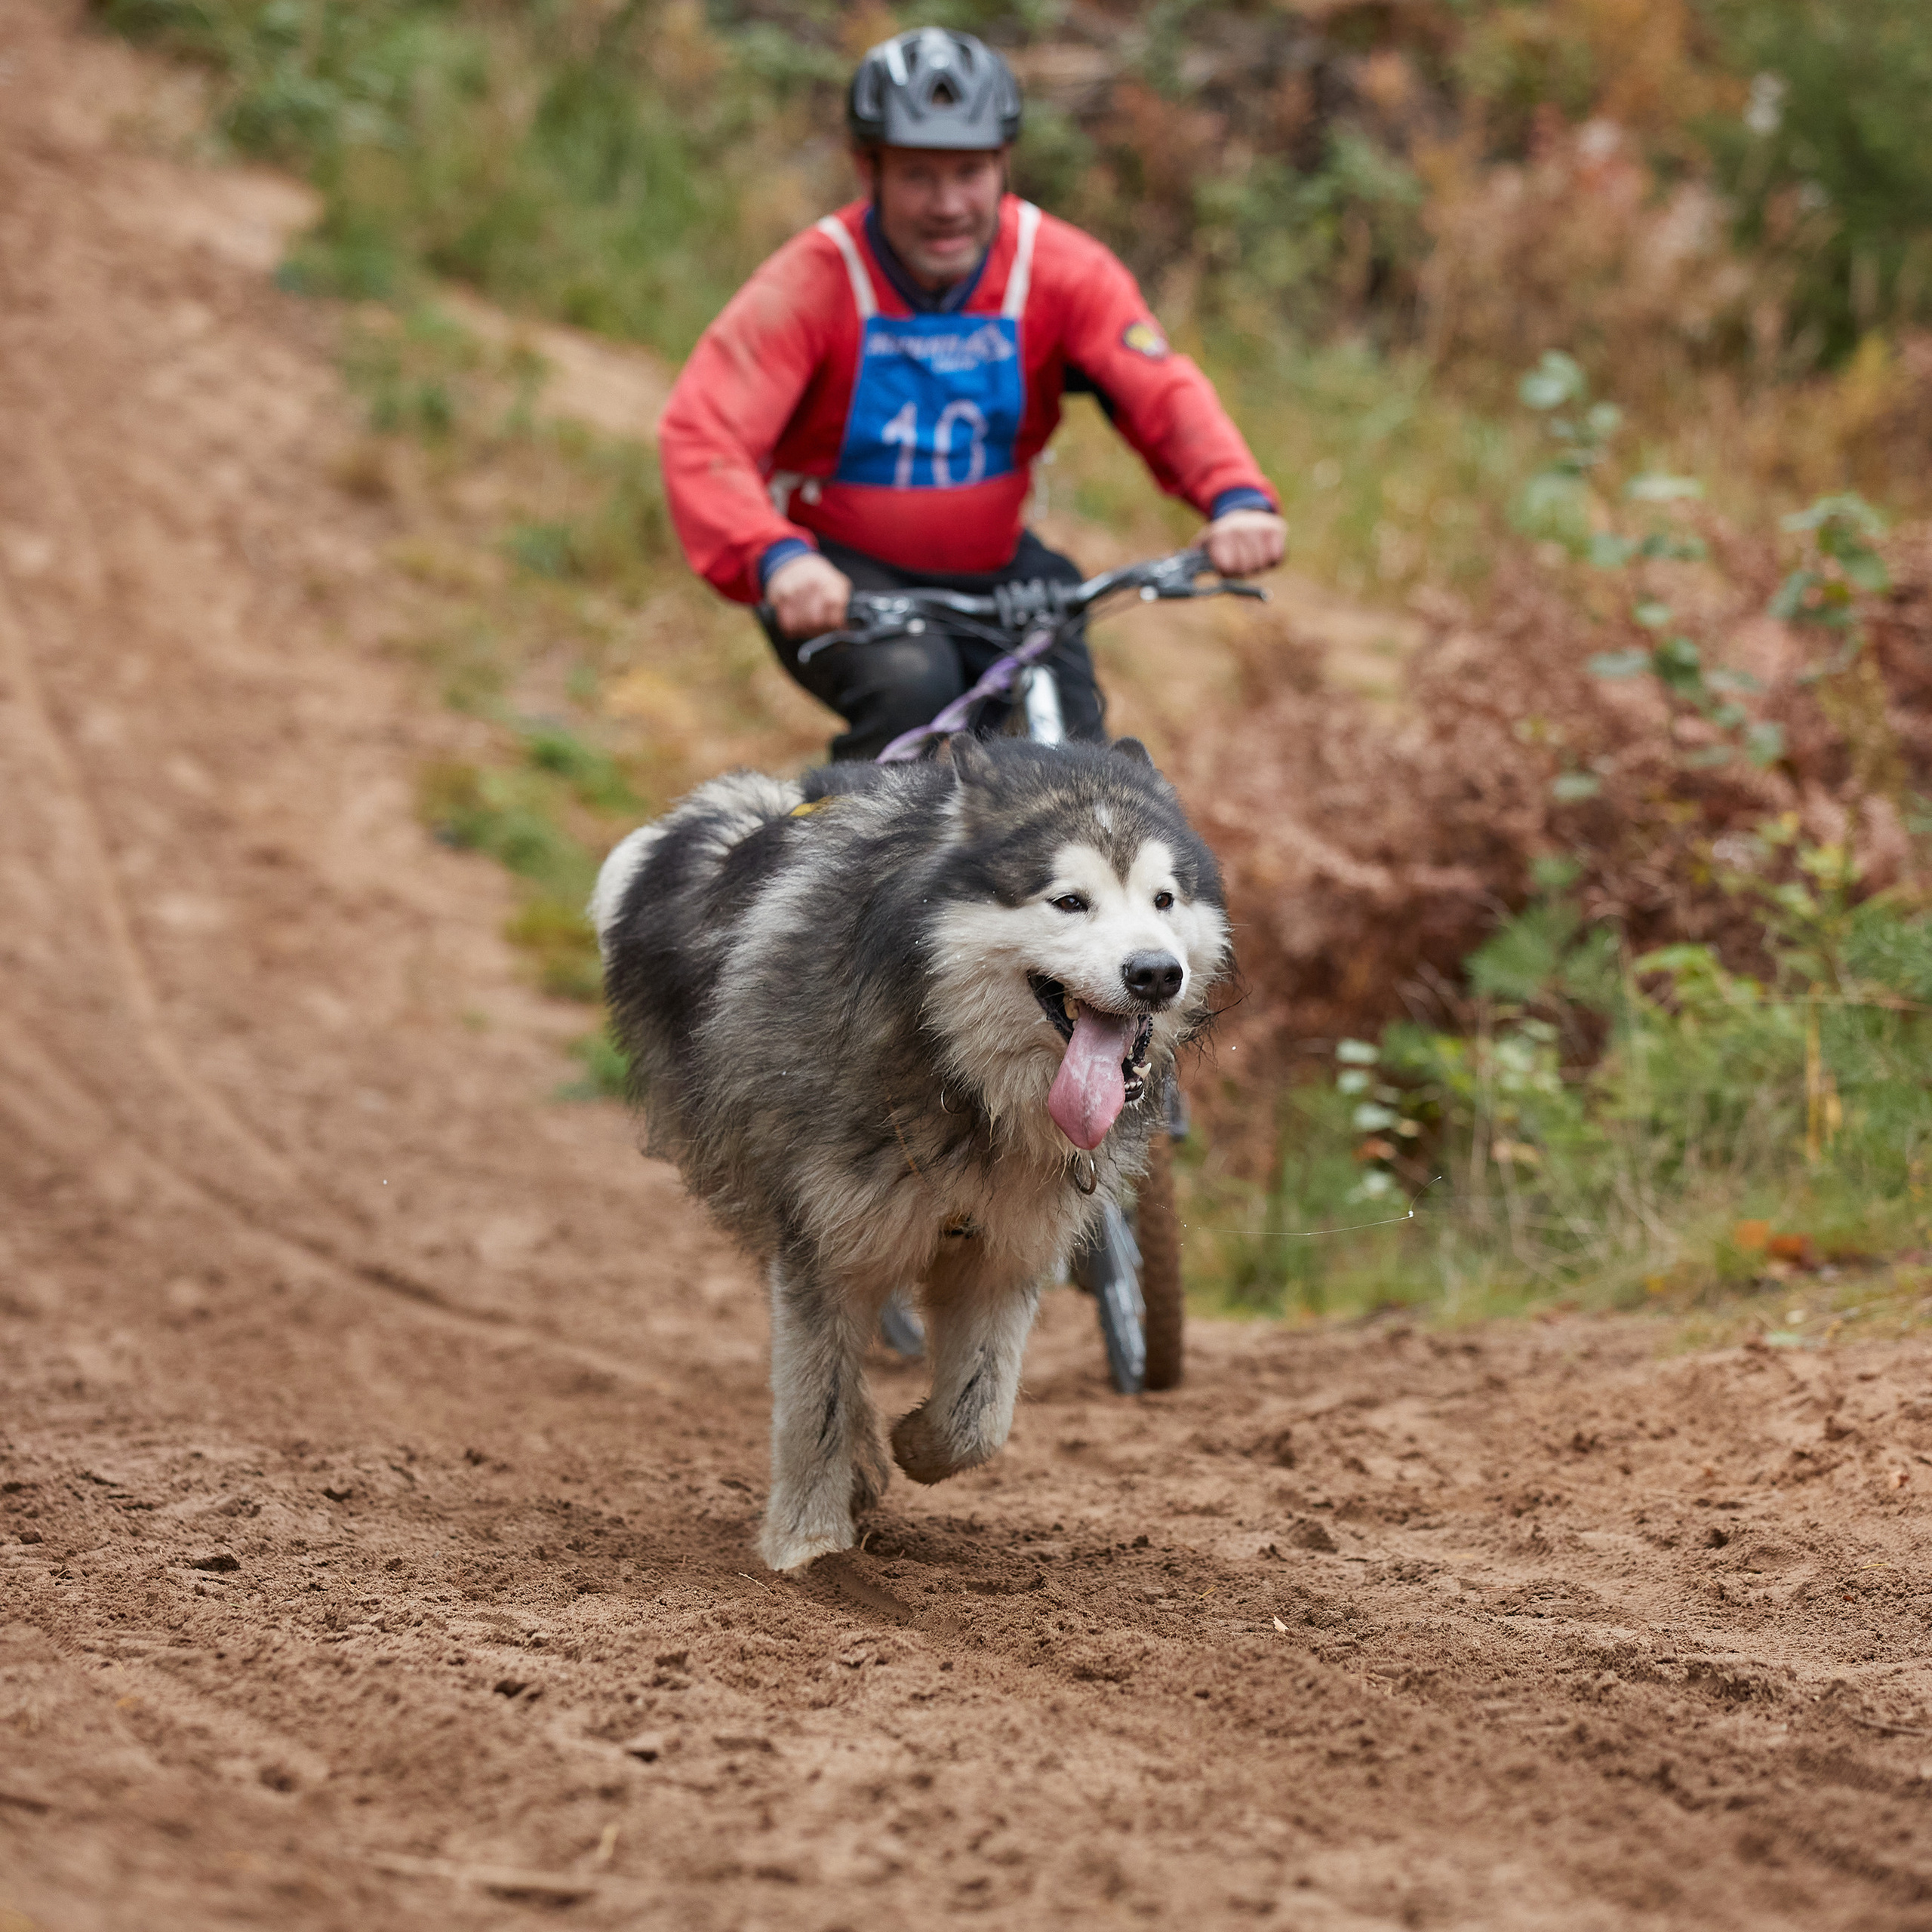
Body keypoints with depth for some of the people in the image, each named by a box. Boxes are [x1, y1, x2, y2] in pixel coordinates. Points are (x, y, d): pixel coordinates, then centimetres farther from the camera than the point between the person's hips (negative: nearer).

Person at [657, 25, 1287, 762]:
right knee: (909, 686, -33)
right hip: (841, 575, -3)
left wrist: (1237, 496, -42)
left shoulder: (1063, 270, -9)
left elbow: (1162, 391, -20)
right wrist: (775, 558, -50)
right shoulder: (813, 283, -19)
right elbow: (701, 436, -30)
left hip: (992, 570, 3)